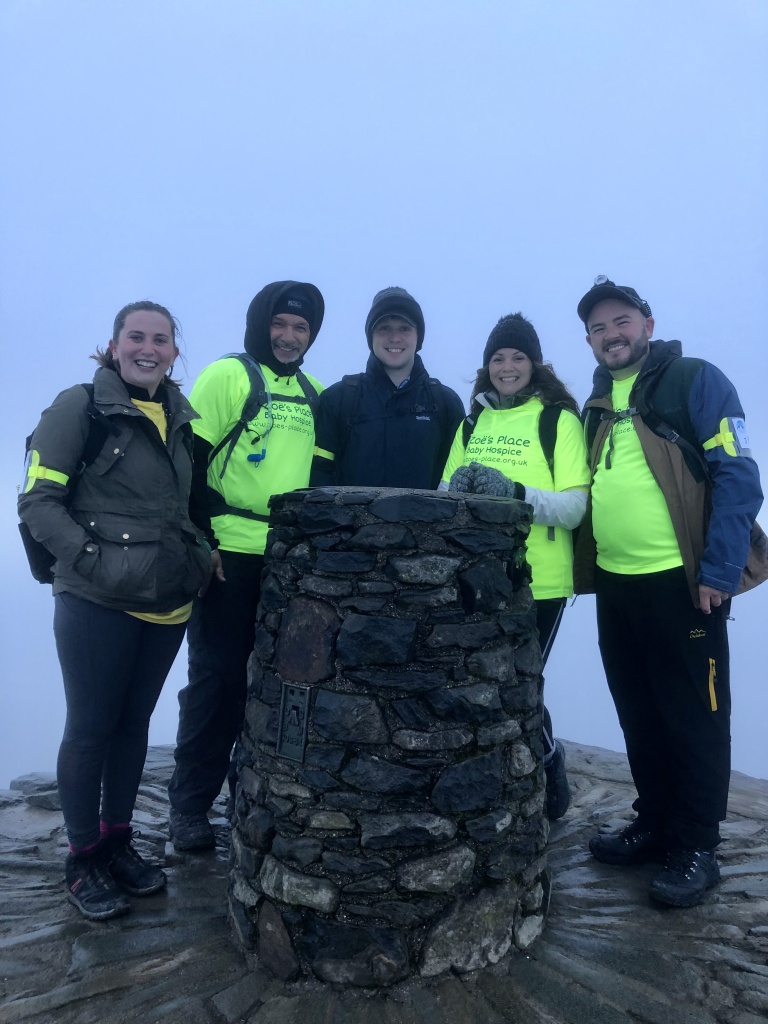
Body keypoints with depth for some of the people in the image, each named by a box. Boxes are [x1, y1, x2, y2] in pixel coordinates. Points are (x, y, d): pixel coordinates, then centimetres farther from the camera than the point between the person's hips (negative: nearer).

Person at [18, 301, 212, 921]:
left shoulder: (181, 417, 10)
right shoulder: (82, 407, -7)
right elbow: (37, 501, -10)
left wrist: (197, 553, 6)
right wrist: (94, 560, -19)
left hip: (167, 605, 6)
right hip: (98, 604, -5)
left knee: (134, 722, 16)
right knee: (90, 728, 4)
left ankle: (117, 839, 33)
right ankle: (82, 860, 22)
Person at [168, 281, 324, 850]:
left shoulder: (315, 395, 16)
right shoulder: (227, 376, -1)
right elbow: (193, 462, -7)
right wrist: (202, 539, -13)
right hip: (231, 554, -5)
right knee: (217, 678, 0)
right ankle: (190, 805, 14)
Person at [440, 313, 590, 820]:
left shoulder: (559, 420, -2)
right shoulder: (473, 422, 13)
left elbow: (575, 508, -9)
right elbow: (446, 494, 12)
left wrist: (515, 492, -24)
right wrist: (459, 487, -11)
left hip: (540, 584, -4)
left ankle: (547, 763, 28)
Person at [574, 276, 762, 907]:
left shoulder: (696, 382, -5)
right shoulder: (598, 405, 15)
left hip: (682, 583, -6)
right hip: (614, 584, 7)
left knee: (694, 717, 4)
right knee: (639, 715, 15)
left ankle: (696, 849, 18)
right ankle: (654, 825, 31)